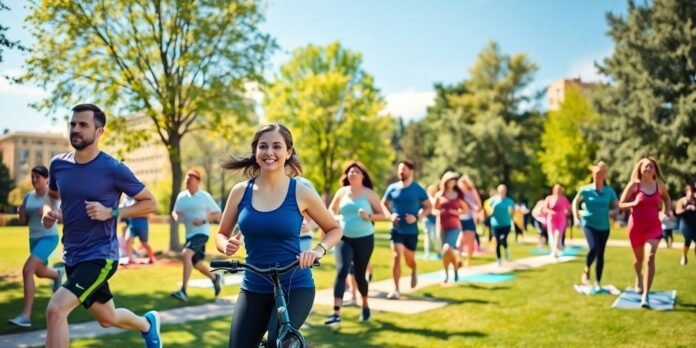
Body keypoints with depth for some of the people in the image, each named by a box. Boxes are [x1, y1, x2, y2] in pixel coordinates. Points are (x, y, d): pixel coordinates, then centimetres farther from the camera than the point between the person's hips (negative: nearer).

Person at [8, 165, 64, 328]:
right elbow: (24, 221, 11)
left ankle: (26, 315, -20)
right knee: (40, 272, 23)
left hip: (49, 237, -7)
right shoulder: (29, 196, 6)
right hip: (34, 238, 7)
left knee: (27, 270, -23)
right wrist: (21, 212, -10)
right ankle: (57, 274, 61)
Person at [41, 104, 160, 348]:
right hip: (72, 256, 6)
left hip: (100, 256, -6)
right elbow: (52, 195, 21)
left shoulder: (113, 169, -15)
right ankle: (148, 324, 53)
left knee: (56, 309, -23)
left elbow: (150, 203, -7)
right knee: (108, 319, 22)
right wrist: (50, 212, -1)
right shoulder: (58, 164, 1)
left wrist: (111, 213, -19)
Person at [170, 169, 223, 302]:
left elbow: (218, 214, -3)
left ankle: (183, 291, -27)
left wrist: (204, 220, -18)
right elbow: (175, 212, 16)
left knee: (186, 254, -27)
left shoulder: (205, 197, -6)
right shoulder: (181, 196, 6)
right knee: (196, 263, 14)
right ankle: (215, 278, 42)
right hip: (189, 234, 6)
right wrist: (176, 216, -8)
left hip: (201, 233, -6)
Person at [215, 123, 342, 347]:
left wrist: (318, 250, -14)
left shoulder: (301, 192, -7)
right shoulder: (241, 191, -1)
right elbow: (221, 234, 10)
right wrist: (228, 245, -13)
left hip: (295, 287, -3)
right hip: (254, 287, 3)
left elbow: (335, 229, 5)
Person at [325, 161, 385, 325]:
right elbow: (331, 210, 18)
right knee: (341, 271, -14)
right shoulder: (342, 192, 4)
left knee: (359, 274, 8)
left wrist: (369, 216, -20)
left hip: (364, 239, -1)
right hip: (344, 238, 1)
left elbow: (382, 215, -2)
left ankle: (365, 305, 36)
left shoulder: (369, 193, -3)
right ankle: (336, 312, -17)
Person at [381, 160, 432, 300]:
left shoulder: (418, 189, -5)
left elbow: (428, 207, 1)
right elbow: (383, 204, 13)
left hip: (411, 231, 0)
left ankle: (414, 271, 49)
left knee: (409, 260, 11)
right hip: (396, 229, 0)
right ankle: (396, 289, -7)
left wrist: (417, 217, -16)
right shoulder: (392, 188, 0)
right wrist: (390, 215, -7)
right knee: (396, 256, -15)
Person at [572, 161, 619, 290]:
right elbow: (575, 202, 8)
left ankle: (598, 282, 19)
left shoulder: (609, 191, -2)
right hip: (589, 224, -2)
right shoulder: (586, 190, -5)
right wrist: (576, 217, -1)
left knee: (601, 254, 7)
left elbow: (617, 207, 5)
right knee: (594, 249, -22)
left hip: (604, 226, 3)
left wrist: (611, 212, -16)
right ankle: (586, 272, 5)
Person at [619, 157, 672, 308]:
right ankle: (639, 279, 51)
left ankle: (646, 295, -18)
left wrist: (668, 209, 5)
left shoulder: (659, 185, 2)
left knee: (650, 257, -17)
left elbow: (667, 198, 23)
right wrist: (634, 203, -23)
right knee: (639, 258, 16)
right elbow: (621, 204, -5)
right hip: (636, 227, -1)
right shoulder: (634, 185, -6)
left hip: (654, 226, 1)